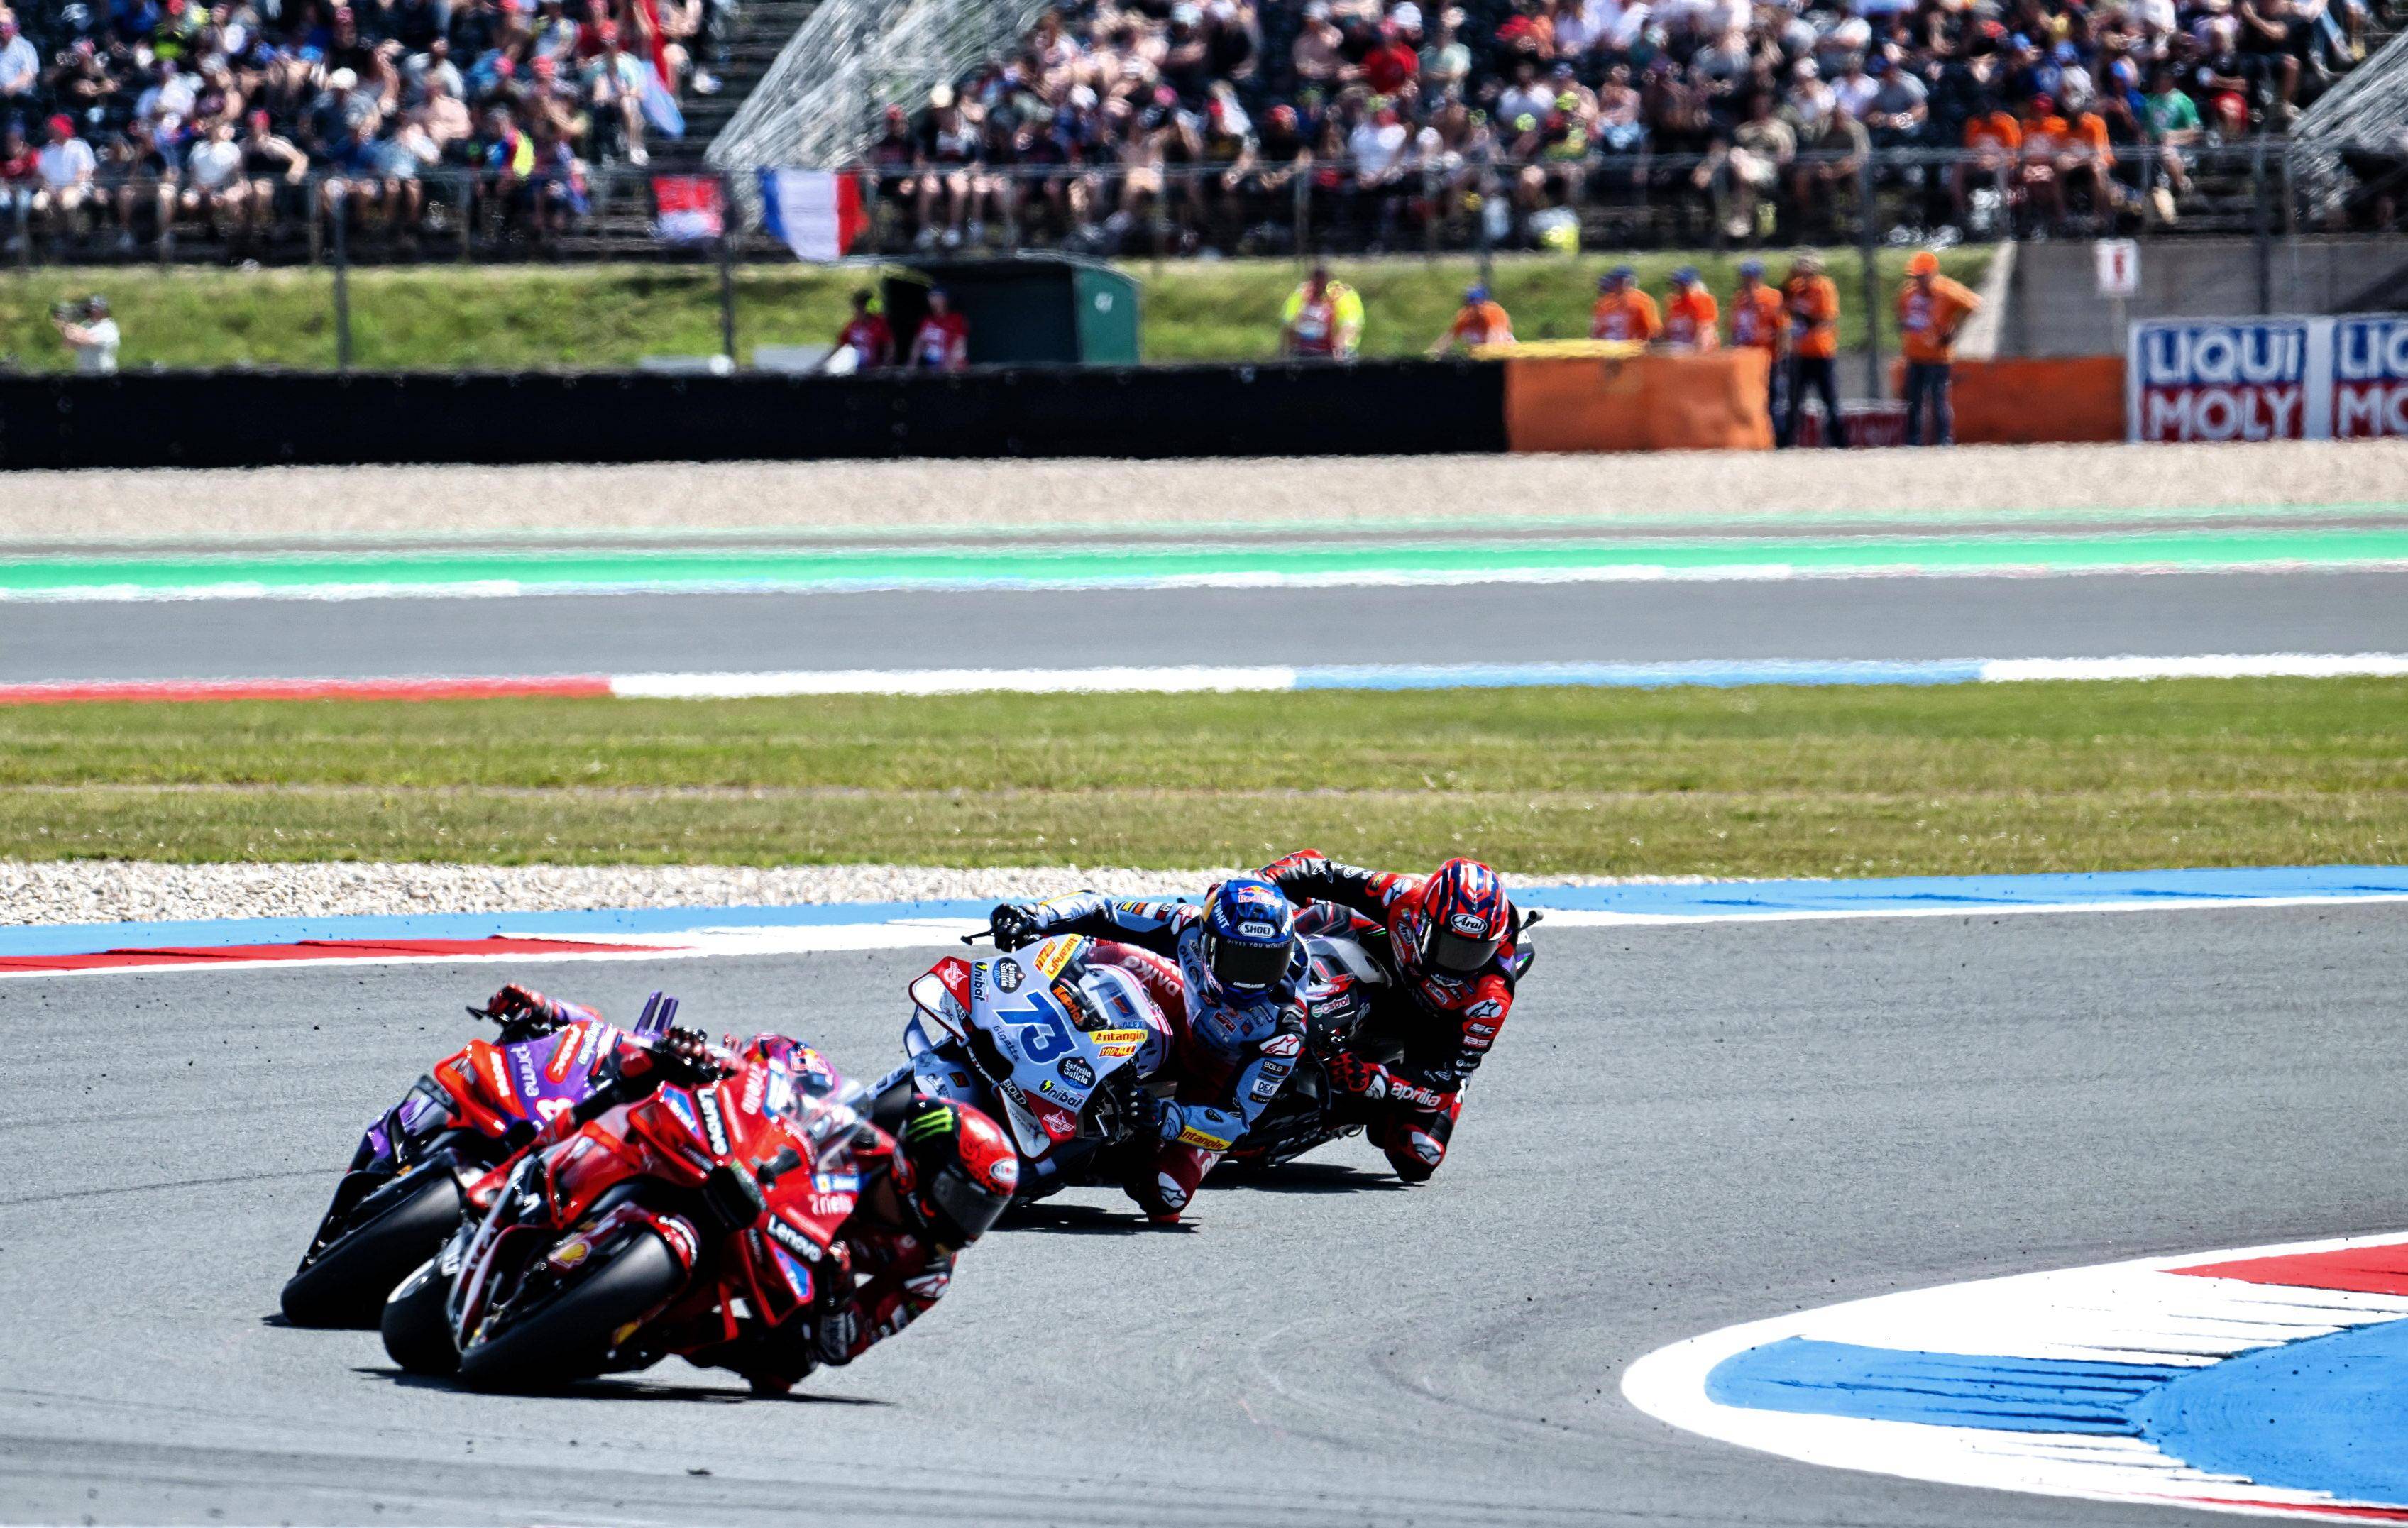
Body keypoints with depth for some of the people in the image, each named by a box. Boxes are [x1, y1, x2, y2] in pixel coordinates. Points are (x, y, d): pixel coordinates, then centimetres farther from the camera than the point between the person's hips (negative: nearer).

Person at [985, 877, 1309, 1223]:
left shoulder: (1283, 1027, -39)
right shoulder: (1191, 927, -30)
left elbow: (1238, 1119, -37)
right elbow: (1101, 912, -20)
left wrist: (1170, 1120, -54)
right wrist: (1036, 916, -38)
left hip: (1219, 1077, -4)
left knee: (1163, 1196, -24)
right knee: (1111, 953, -19)